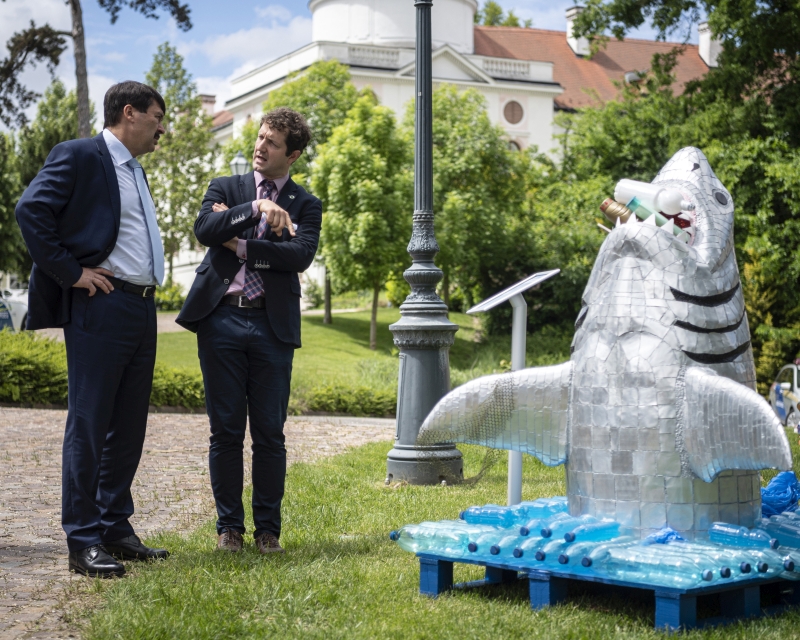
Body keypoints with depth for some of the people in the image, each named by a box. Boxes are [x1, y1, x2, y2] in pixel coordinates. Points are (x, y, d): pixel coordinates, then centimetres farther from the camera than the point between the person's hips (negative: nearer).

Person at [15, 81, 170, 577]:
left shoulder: (136, 171, 22)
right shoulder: (79, 156, -5)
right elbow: (32, 210, -16)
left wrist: (148, 289, 14)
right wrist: (71, 272, -15)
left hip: (142, 310, 9)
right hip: (100, 307, -9)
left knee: (129, 426, 10)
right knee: (89, 424, -5)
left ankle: (116, 529, 18)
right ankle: (84, 542, -2)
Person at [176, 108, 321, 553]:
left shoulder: (306, 205, 9)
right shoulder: (225, 188, 12)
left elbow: (301, 256, -8)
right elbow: (205, 229, -8)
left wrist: (241, 245, -8)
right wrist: (257, 208, -18)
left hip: (272, 327, 0)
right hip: (221, 320, 1)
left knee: (270, 433, 3)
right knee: (226, 431, 4)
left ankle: (268, 529, 14)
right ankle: (229, 527, 14)